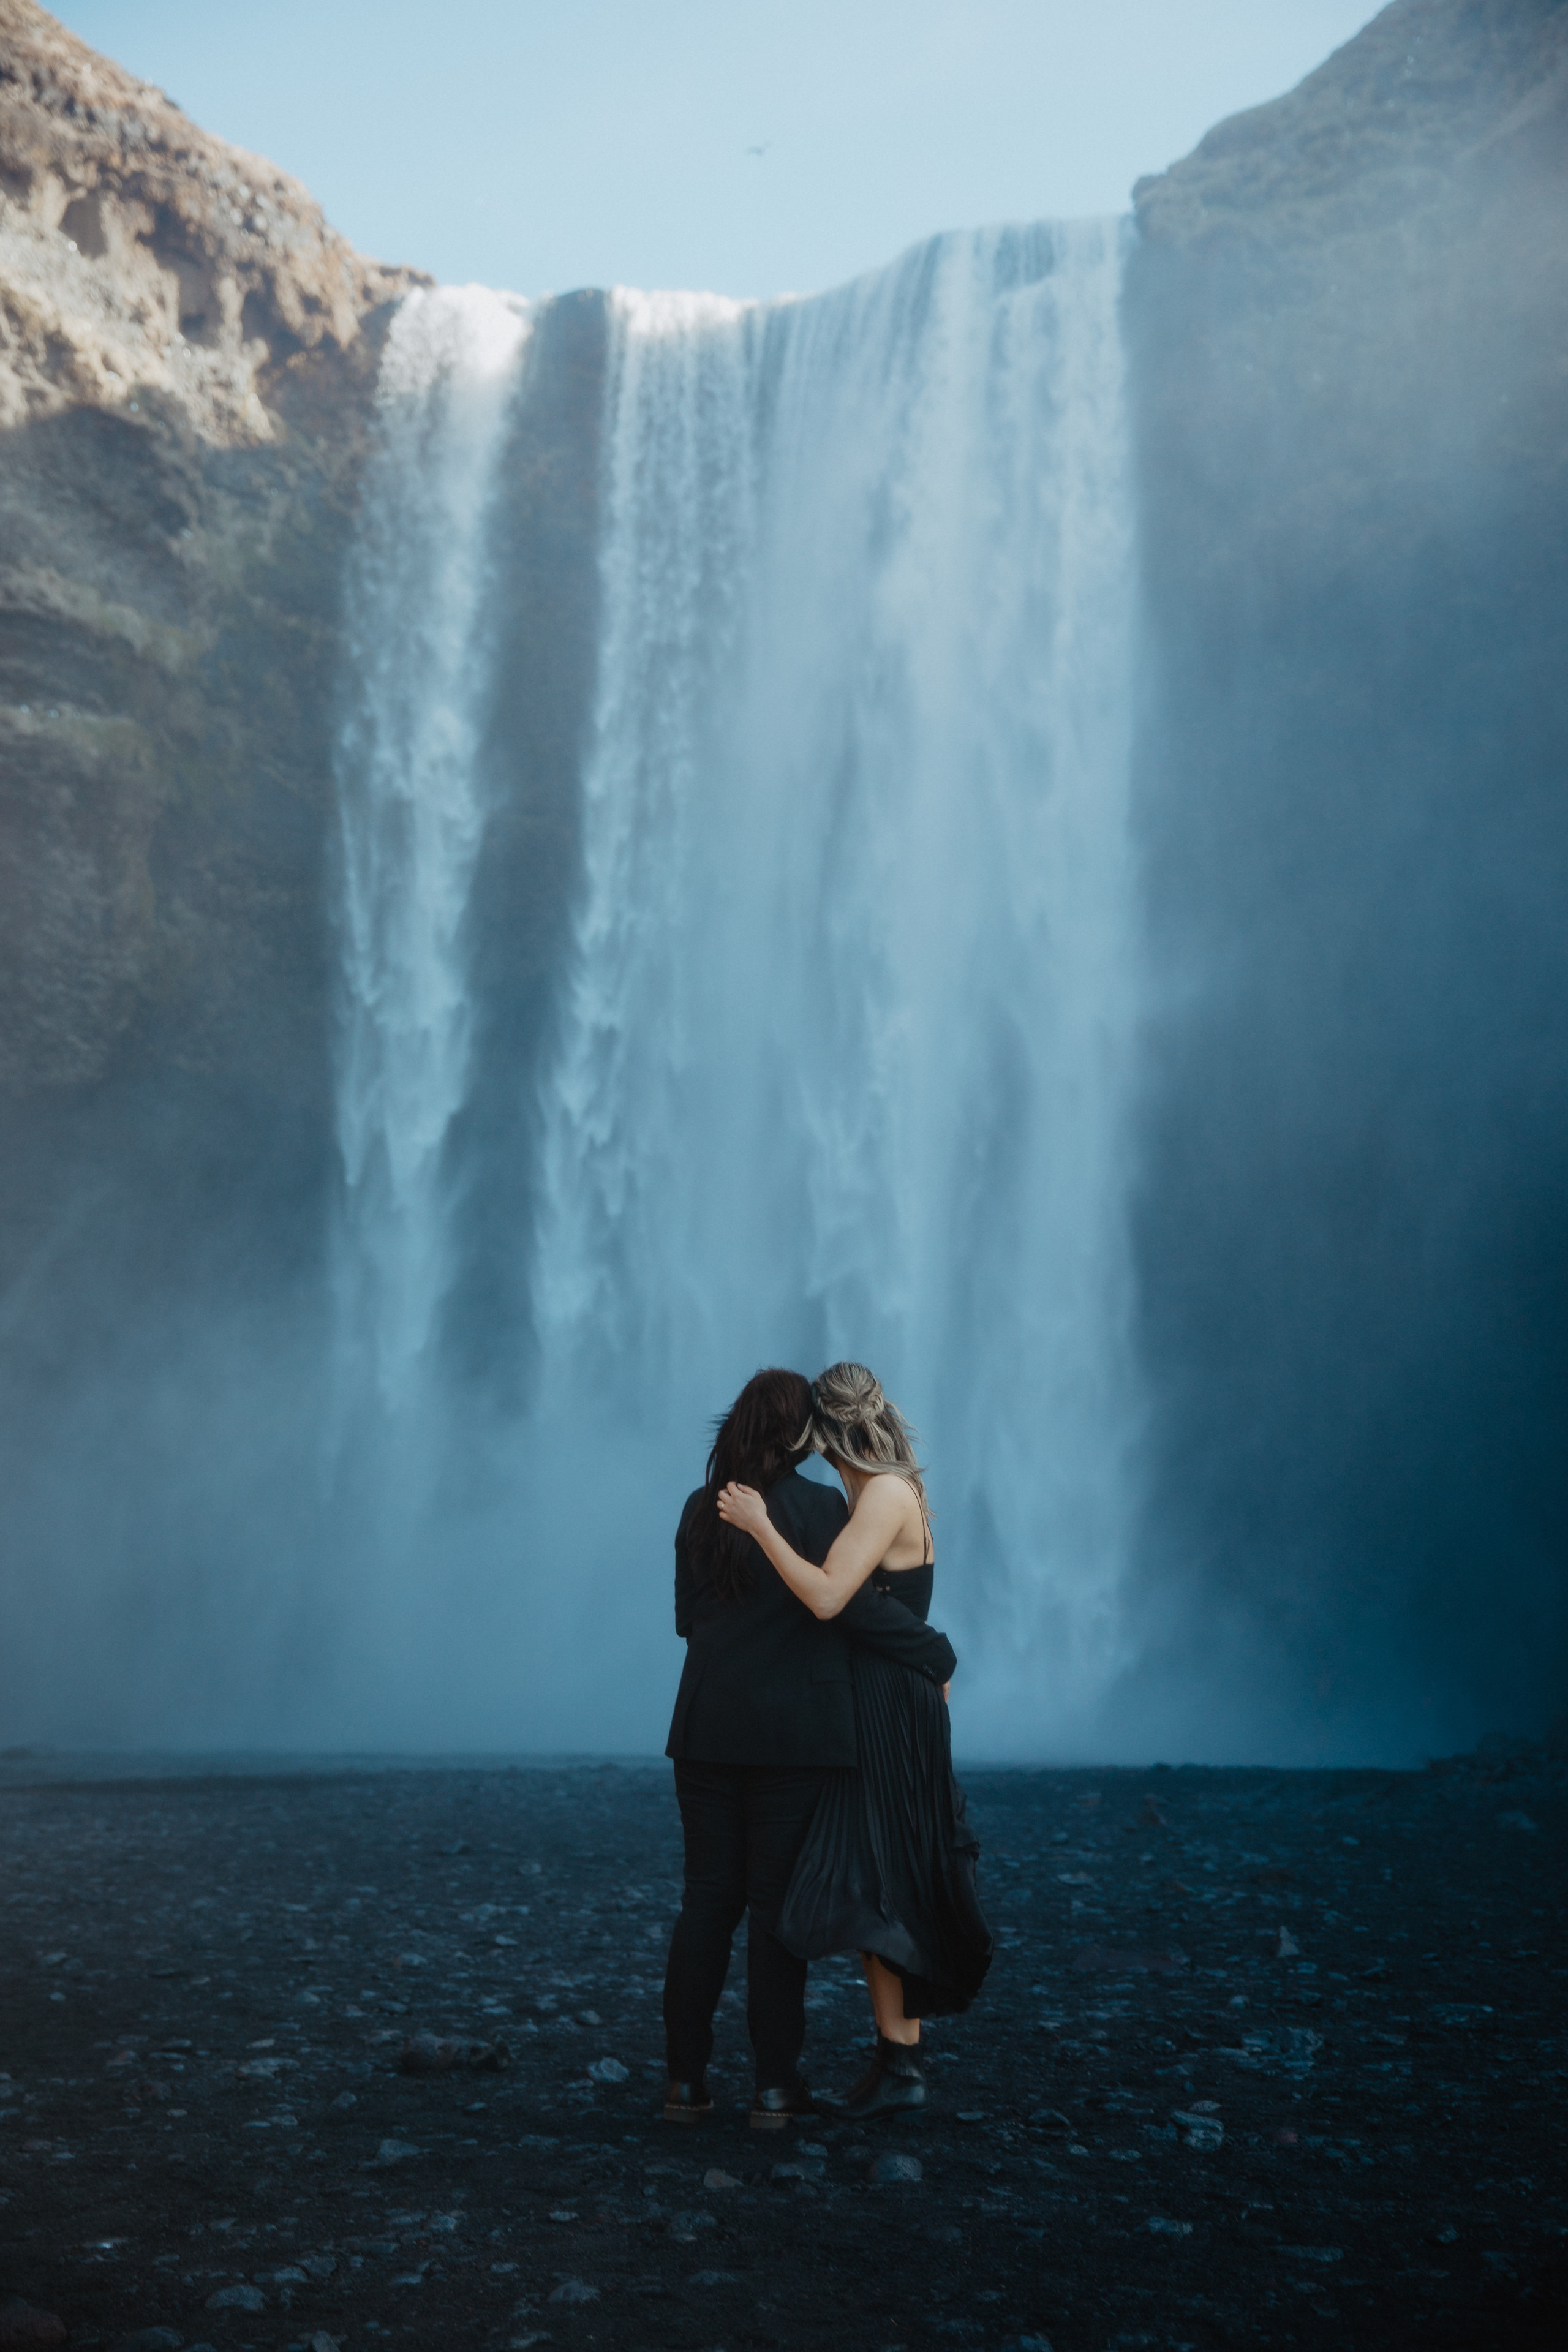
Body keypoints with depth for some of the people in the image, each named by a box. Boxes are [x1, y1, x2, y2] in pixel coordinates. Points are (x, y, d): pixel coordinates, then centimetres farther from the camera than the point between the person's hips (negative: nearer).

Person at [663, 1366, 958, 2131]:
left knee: (707, 1897, 10)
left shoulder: (701, 1509, 5)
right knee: (777, 1900, 4)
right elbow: (854, 1605, -14)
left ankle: (686, 2078, 13)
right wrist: (936, 1653, -3)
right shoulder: (818, 1506, -10)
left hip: (708, 1729, 4)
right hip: (795, 1734, -4)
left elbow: (687, 1617, 11)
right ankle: (775, 2085, 9)